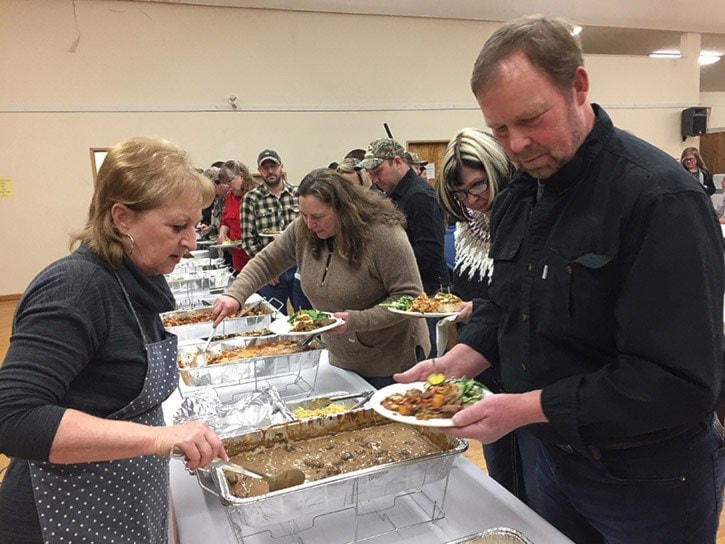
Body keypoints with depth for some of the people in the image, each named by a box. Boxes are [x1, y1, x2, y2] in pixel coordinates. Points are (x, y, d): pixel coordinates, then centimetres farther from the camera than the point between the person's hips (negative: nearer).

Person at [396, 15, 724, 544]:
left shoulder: (661, 198, -24)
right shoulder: (517, 197, 1)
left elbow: (679, 383, -27)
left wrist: (527, 408, -27)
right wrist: (460, 362, -7)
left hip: (650, 485, -6)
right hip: (555, 457, 7)